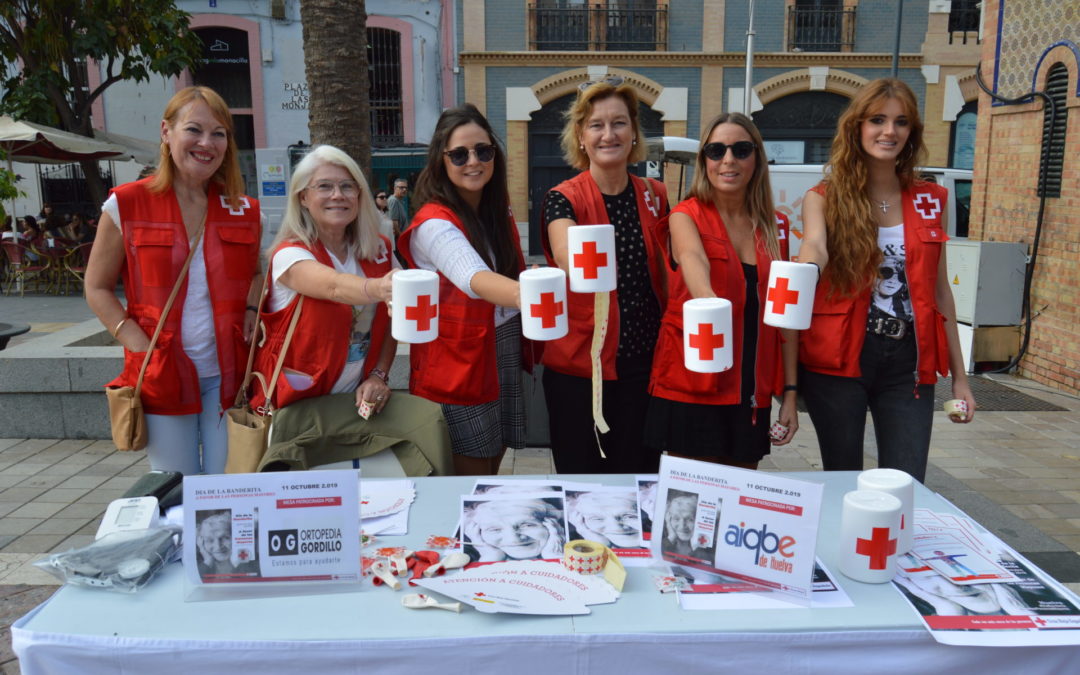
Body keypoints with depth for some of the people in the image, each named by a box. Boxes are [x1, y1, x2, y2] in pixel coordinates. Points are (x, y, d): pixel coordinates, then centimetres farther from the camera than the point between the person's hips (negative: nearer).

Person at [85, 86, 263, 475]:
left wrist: (251, 311, 0)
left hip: (228, 372, 2)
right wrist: (140, 345, -11)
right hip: (162, 375, -1)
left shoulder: (244, 210, 4)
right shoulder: (126, 206, -3)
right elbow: (97, 288, 3)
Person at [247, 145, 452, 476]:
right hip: (296, 407, -5)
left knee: (429, 418, -22)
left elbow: (389, 320, 11)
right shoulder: (289, 254, -13)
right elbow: (335, 286, -35)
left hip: (356, 396, 5)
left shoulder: (378, 251, 5)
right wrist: (375, 288, -56)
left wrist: (379, 375, -5)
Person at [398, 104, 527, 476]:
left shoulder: (499, 210, 6)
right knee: (471, 474, 2)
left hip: (503, 357, 7)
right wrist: (525, 295, -57)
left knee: (492, 468, 16)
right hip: (457, 364, -7)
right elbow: (475, 279, -38)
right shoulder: (434, 224, -19)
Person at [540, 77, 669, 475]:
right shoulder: (564, 199, -8)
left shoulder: (654, 196, 4)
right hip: (578, 367, -3)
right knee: (580, 475, 8)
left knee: (638, 474, 12)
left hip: (643, 363, 3)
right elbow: (568, 258, -29)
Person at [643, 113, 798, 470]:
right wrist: (709, 301, -50)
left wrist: (789, 391, 6)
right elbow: (693, 259, -27)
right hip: (692, 390, -4)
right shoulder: (686, 216, -4)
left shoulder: (774, 226, 8)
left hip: (752, 393, 4)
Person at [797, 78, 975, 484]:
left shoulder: (929, 201, 7)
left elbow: (939, 289, 11)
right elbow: (814, 246, -24)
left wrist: (958, 375, 11)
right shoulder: (825, 197, -2)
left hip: (907, 361, 3)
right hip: (838, 357, -2)